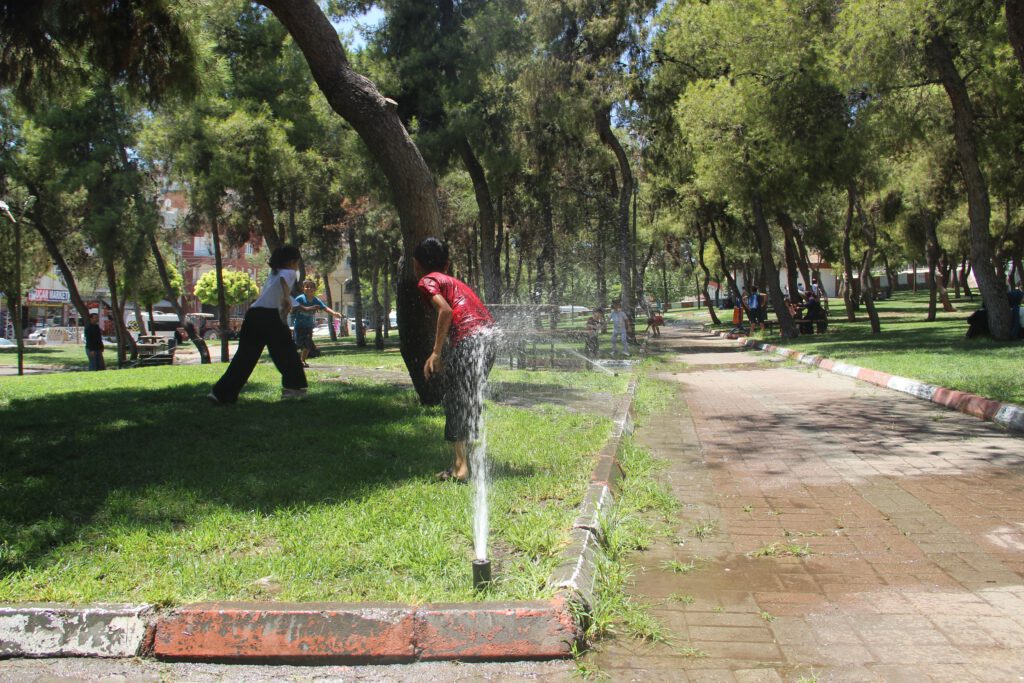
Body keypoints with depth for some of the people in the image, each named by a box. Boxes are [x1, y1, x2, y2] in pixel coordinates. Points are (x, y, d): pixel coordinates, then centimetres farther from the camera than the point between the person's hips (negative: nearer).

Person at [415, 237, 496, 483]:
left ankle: (461, 466, -1)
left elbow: (446, 310, -15)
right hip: (488, 335, 8)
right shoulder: (451, 280, 28)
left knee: (456, 401, 0)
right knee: (469, 401, 16)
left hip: (468, 339, -8)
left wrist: (436, 352, -13)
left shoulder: (427, 281, 3)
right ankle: (469, 460, 21)